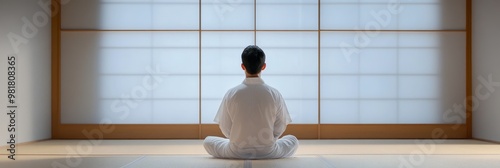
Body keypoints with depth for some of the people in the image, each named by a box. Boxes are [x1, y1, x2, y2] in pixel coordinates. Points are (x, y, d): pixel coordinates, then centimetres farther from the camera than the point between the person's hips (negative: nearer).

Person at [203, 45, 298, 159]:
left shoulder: (231, 94, -13)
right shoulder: (274, 94, -13)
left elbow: (225, 128, -5)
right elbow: (280, 128, -4)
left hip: (236, 153, 0)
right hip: (268, 153, 0)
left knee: (208, 141, 27)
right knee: (293, 140, 29)